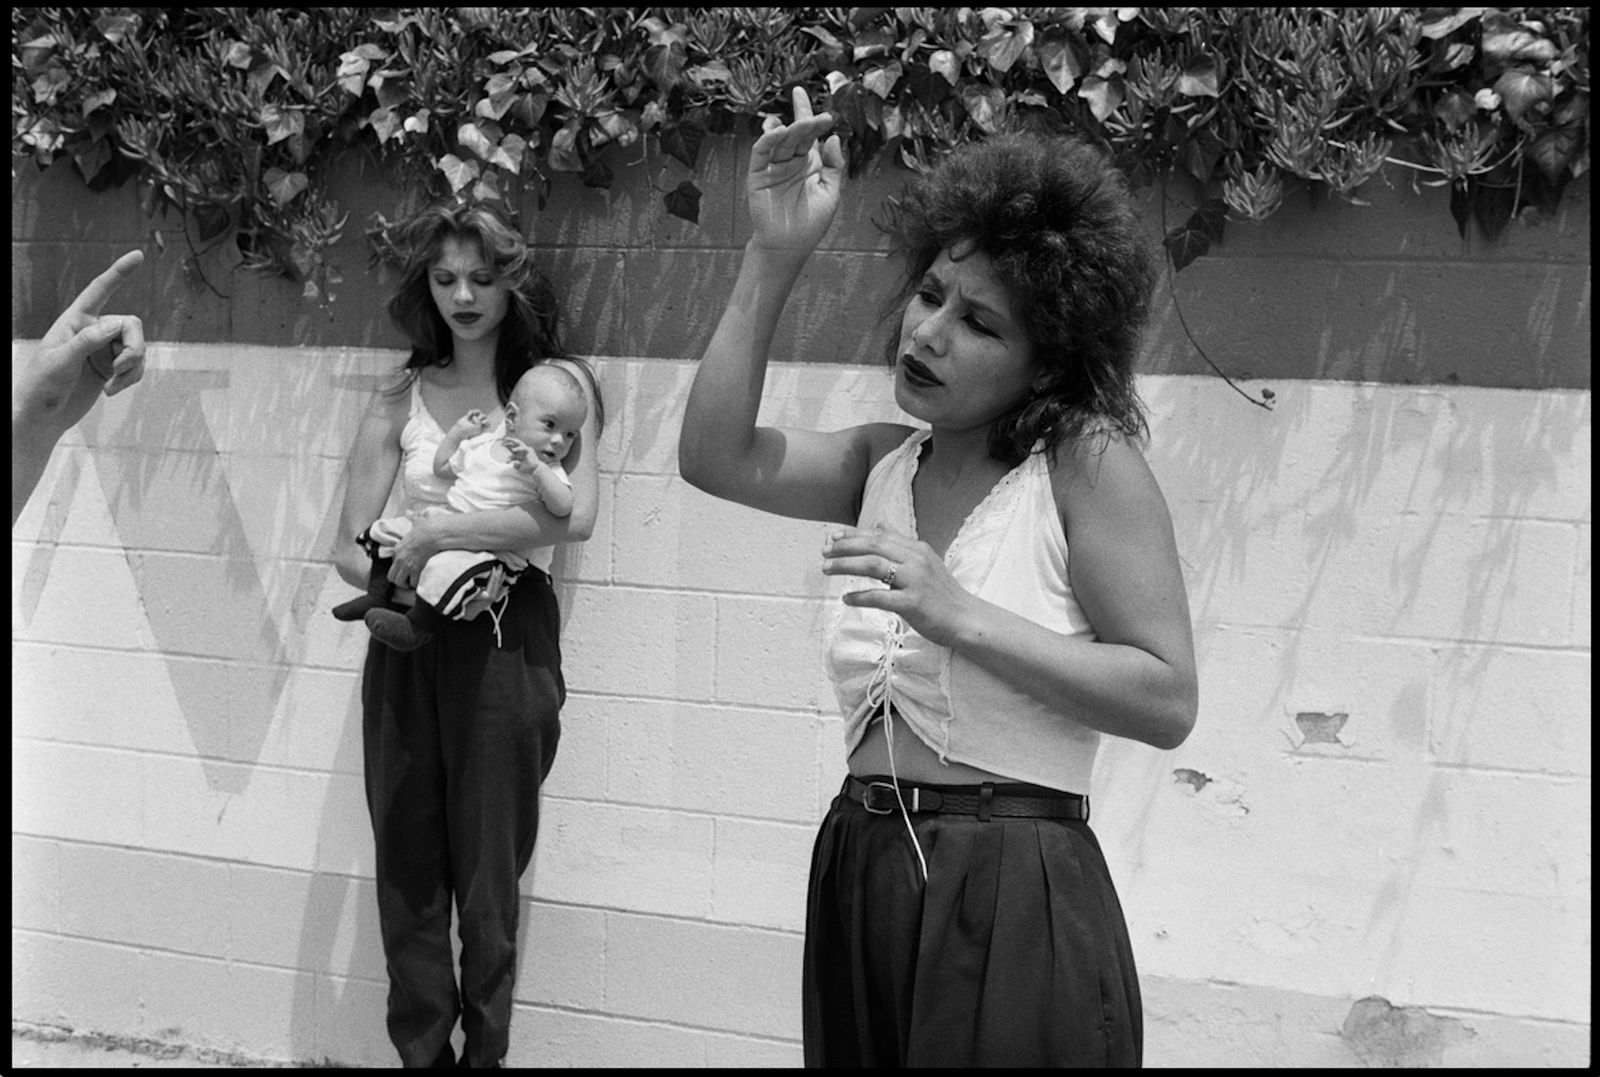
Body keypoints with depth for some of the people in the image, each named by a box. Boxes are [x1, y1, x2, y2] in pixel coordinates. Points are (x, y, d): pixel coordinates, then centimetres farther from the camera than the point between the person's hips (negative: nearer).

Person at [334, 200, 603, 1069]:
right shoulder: (401, 401, 7)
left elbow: (575, 516, -17)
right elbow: (350, 549, 4)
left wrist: (439, 534, -20)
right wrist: (406, 571, -17)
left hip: (506, 639, -3)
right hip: (409, 643, 3)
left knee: (488, 869, 2)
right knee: (407, 863, 7)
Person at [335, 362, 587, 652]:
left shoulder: (547, 472, -7)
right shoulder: (482, 444, 10)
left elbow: (563, 507, -28)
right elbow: (442, 468, 25)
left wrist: (536, 467, -35)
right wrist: (458, 432, 17)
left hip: (489, 548, -7)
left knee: (447, 567, -36)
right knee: (389, 531, 11)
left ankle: (418, 627, -25)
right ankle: (378, 596, 20)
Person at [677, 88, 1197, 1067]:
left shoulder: (1088, 461, -8)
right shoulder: (887, 463, 11)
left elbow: (1168, 701, -15)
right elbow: (716, 456, -3)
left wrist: (960, 616, -22)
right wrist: (774, 257, -8)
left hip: (1013, 899, -6)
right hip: (858, 879, 6)